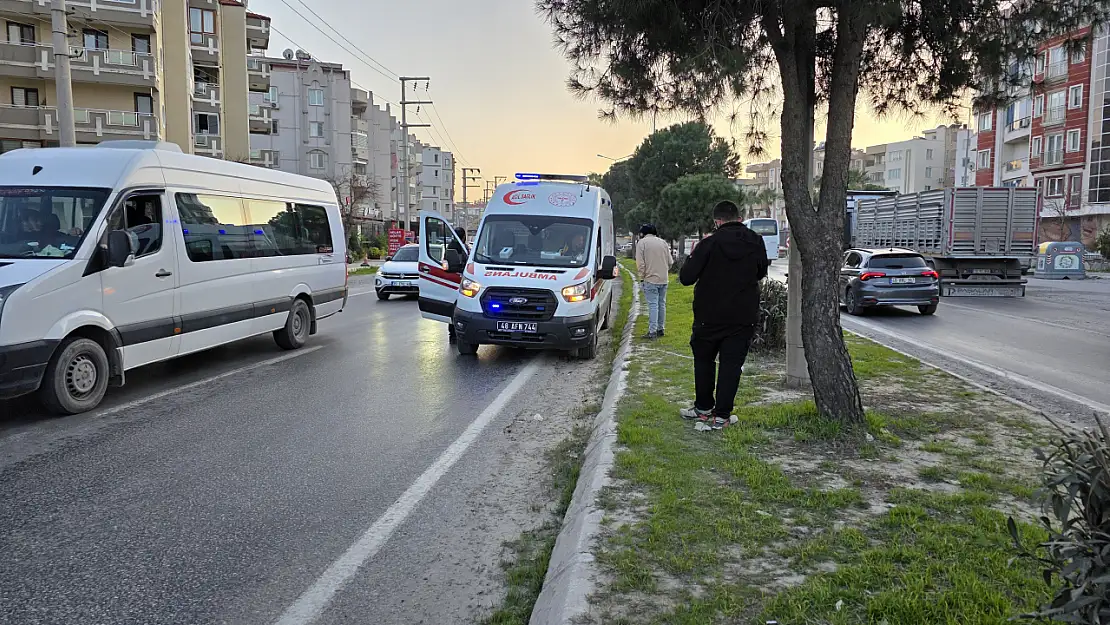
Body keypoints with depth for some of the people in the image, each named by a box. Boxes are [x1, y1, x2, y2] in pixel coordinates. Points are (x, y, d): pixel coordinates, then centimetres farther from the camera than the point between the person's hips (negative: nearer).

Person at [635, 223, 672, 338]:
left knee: (653, 304, -6)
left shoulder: (642, 243, -6)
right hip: (663, 279, 5)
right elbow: (670, 261, 12)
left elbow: (640, 263, -11)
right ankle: (661, 329, 20)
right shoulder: (663, 242, 10)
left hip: (650, 279, -5)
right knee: (662, 304, 13)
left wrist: (642, 277, -2)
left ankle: (652, 331, -8)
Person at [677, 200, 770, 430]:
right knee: (732, 364, 5)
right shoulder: (756, 243, 0)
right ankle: (721, 415, 5)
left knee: (704, 359, 16)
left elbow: (686, 277, -12)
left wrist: (694, 255, 3)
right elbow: (761, 273, 17)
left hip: (710, 316, -2)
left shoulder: (710, 243, -13)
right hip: (744, 317, 2)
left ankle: (704, 407, 24)